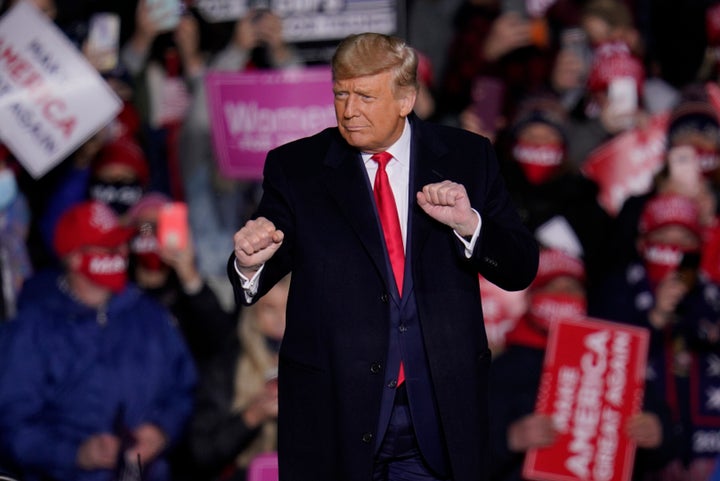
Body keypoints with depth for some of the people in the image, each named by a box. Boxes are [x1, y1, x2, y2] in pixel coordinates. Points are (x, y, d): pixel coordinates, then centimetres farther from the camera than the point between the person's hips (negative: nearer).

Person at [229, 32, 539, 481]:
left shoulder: (468, 158, 4)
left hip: (437, 413, 0)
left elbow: (520, 270, 2)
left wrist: (469, 225, -17)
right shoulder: (296, 168, 3)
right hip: (335, 413, 0)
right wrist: (249, 263, -23)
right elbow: (257, 280, 1)